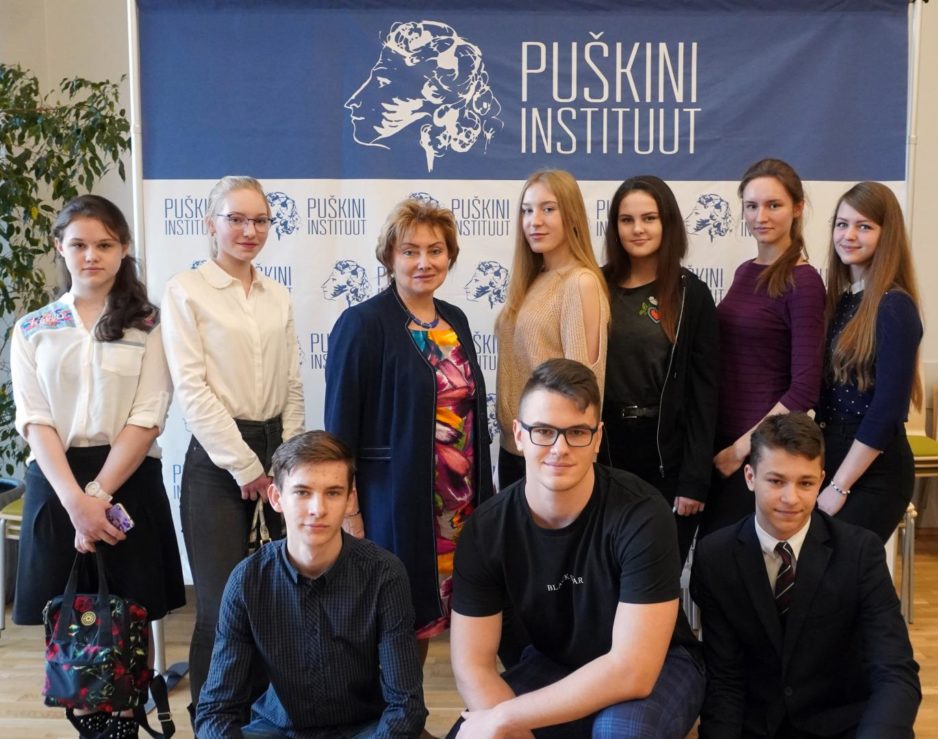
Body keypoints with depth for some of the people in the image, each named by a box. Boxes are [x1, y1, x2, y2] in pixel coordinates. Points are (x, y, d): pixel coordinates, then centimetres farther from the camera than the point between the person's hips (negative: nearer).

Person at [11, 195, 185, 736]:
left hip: (129, 484, -2)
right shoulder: (33, 329, 8)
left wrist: (99, 494, -14)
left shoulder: (147, 324, 2)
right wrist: (75, 500, -14)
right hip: (56, 486, 2)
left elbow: (147, 419, -5)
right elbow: (34, 421, -1)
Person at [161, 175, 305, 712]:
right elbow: (192, 388, -10)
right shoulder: (186, 291, -4)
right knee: (223, 605, 0)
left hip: (277, 450, 5)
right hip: (217, 457, -4)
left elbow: (292, 385, 11)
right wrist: (245, 467, -11)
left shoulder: (278, 296, 11)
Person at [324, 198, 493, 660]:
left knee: (425, 618, 14)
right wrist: (347, 511, -13)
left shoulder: (455, 321, 10)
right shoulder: (362, 324, -10)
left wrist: (483, 494, 14)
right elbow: (341, 423, -11)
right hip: (393, 504, -6)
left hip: (457, 502, 6)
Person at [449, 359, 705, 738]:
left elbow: (633, 671, -31)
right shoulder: (484, 530, -15)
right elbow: (472, 665, -12)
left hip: (657, 668, -3)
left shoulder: (641, 515, -27)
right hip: (553, 664, 4)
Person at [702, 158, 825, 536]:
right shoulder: (745, 271, 8)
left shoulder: (803, 282, -13)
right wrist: (719, 440, 6)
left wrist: (743, 447, -13)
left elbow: (804, 389, -16)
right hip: (721, 435, 7)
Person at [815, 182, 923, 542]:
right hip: (832, 458, 7)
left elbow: (887, 411, -18)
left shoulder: (894, 307, -14)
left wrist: (839, 487, -16)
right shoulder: (838, 299, 8)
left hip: (873, 472, -7)